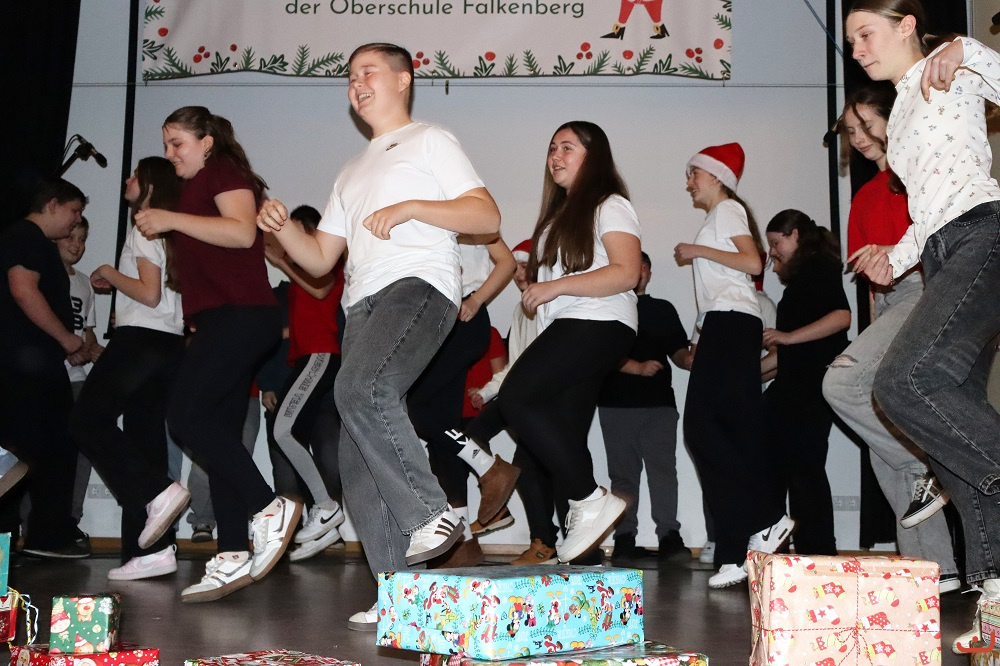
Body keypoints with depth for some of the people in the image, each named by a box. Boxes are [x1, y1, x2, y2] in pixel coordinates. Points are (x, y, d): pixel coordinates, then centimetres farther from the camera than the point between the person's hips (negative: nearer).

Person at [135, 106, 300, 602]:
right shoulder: (200, 187, 29)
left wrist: (171, 220, -16)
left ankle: (269, 507, -16)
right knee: (218, 431, 2)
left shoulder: (225, 172, 0)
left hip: (238, 315, -10)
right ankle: (233, 558, -1)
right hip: (222, 320, 10)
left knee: (188, 416, -18)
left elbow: (243, 232, -19)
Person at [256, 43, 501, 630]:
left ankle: (431, 515, -20)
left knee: (361, 389, -34)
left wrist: (409, 207, -10)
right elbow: (320, 259, 27)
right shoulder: (352, 173, 33)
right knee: (359, 461, -3)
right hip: (364, 304, 7)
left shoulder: (430, 141, 14)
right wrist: (282, 227, 8)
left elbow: (488, 216, 1)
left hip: (419, 285, -7)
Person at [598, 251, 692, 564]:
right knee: (623, 472, 1)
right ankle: (624, 539, 3)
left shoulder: (663, 309, 19)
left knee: (663, 468, -10)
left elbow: (678, 353, 15)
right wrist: (638, 368, -15)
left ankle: (669, 536, -12)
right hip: (617, 403, -1)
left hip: (660, 401, 1)